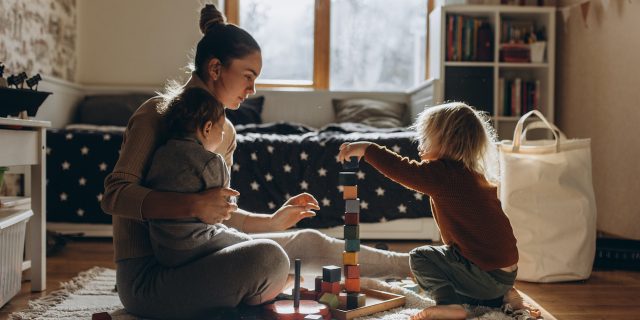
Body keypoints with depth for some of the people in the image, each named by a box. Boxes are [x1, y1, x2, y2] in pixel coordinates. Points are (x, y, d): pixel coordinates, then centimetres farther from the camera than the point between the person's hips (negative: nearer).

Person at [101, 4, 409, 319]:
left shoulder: (224, 131, 10)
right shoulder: (157, 114, -13)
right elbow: (114, 195, -20)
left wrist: (273, 222, 7)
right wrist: (192, 204, -32)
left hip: (192, 258, 8)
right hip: (147, 274, -8)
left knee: (307, 242, 8)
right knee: (268, 257, -31)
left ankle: (405, 265, 26)